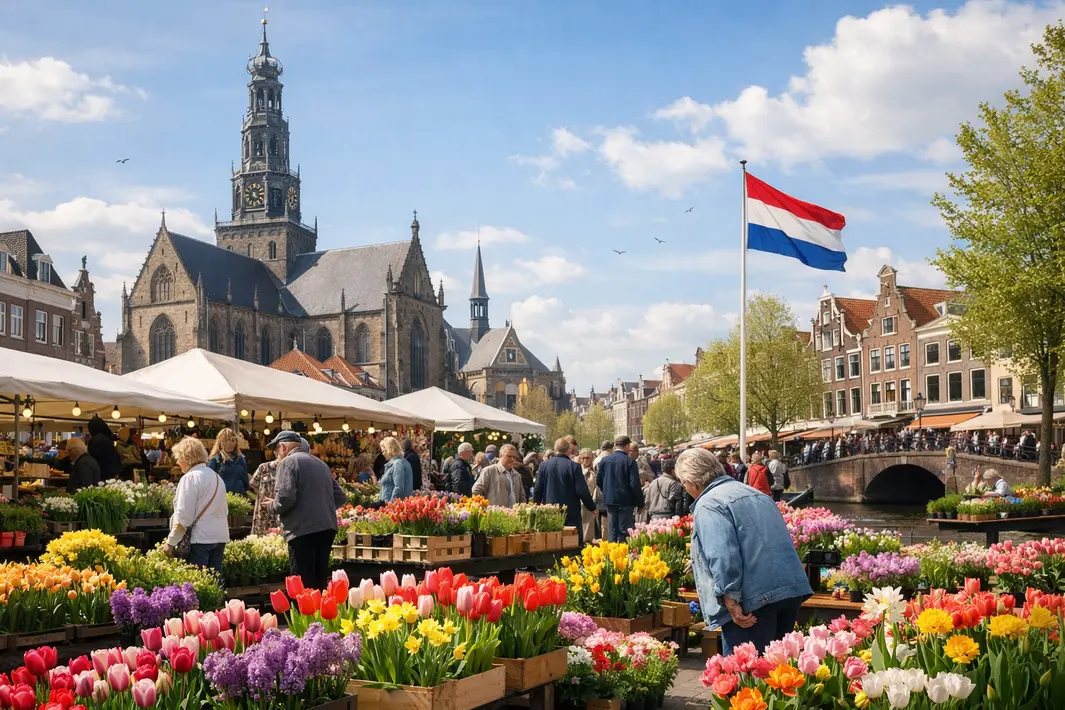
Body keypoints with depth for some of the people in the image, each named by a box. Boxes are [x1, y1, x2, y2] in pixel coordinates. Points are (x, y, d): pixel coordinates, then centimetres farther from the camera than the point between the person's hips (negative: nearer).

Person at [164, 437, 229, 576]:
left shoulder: (190, 478, -10)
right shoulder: (216, 477, 15)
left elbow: (183, 515, -14)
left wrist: (171, 542, -8)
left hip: (199, 538, -8)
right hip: (220, 536, 8)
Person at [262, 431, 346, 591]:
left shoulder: (288, 462, -2)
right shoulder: (321, 463, 20)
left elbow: (286, 498, -15)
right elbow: (340, 498, 19)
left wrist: (272, 506, 4)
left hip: (303, 530, -7)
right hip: (327, 528, 7)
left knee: (303, 584, -5)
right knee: (320, 581, 12)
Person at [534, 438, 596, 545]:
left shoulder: (544, 465, -1)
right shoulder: (574, 466, -11)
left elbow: (538, 490, 2)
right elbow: (582, 491, -12)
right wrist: (592, 507, 3)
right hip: (571, 514, -3)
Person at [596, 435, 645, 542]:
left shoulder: (604, 460, 2)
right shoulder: (630, 461, -11)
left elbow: (598, 481, 7)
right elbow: (635, 484, -13)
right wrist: (640, 503, -6)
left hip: (610, 501, 4)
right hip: (626, 501, -4)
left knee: (612, 531, 11)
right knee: (624, 531, 1)